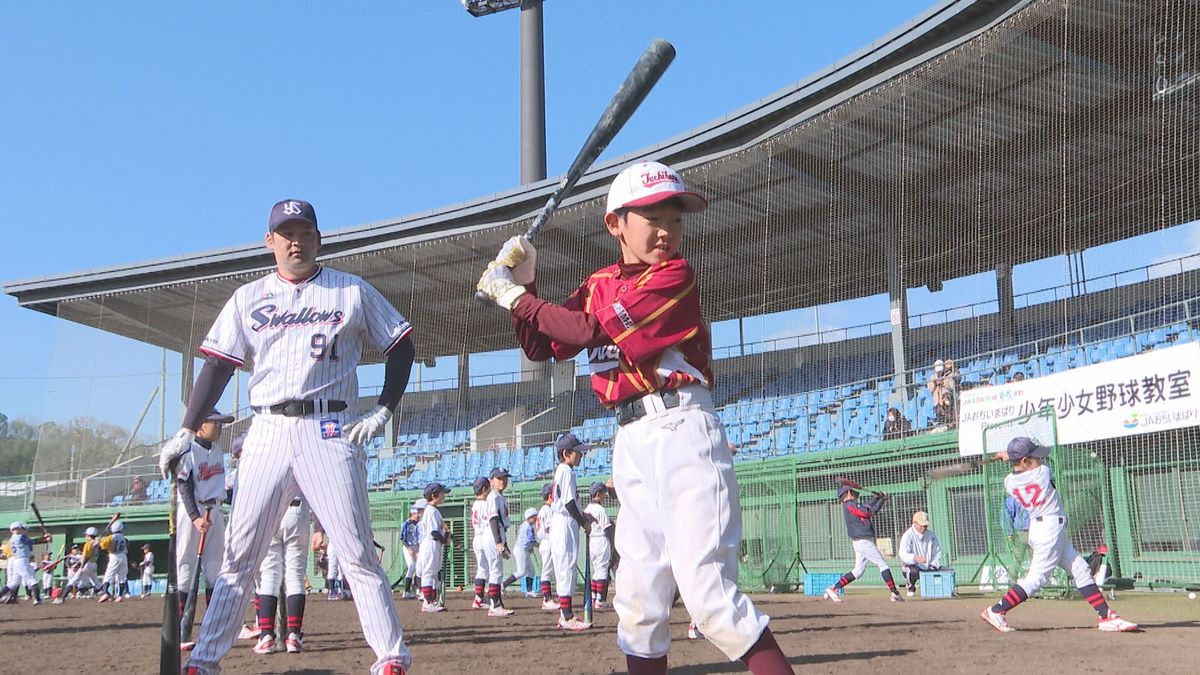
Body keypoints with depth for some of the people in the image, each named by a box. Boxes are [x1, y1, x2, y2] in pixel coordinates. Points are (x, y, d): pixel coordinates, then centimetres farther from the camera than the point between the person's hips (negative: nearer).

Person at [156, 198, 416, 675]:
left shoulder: (353, 292, 8)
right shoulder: (248, 298, 13)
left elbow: (400, 346, 10)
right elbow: (219, 366, 8)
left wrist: (384, 411, -1)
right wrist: (187, 431, -2)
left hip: (331, 431, -2)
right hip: (267, 433, 2)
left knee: (356, 551, -6)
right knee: (239, 554, 2)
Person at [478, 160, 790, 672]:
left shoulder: (676, 275, -6)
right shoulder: (599, 285, 16)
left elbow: (597, 331, -14)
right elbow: (541, 347, 18)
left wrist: (517, 297, -5)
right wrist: (521, 285, 4)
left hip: (682, 428, -7)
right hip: (631, 441, 7)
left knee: (705, 588, -15)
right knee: (638, 598, 9)